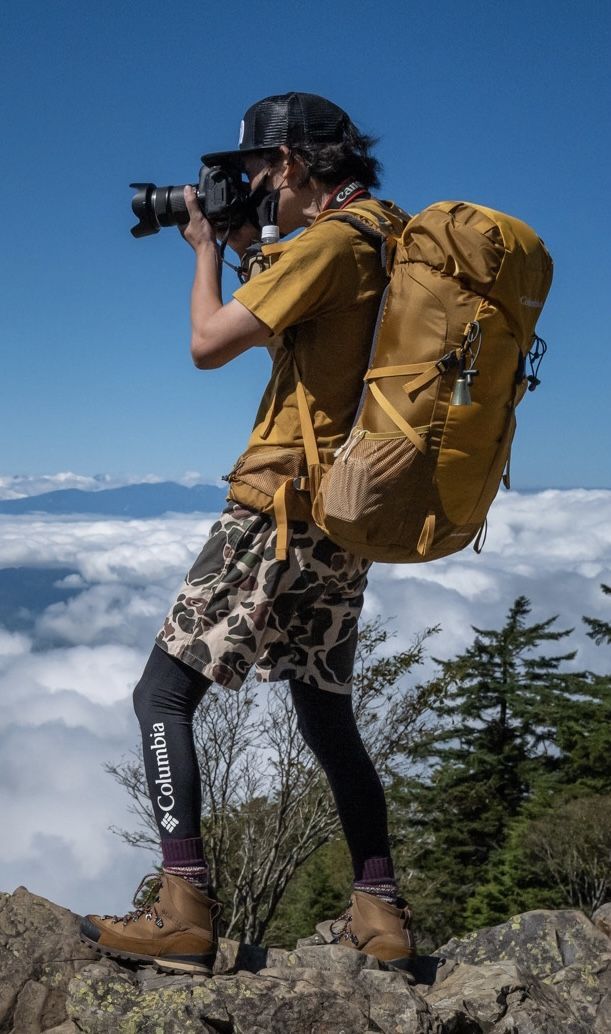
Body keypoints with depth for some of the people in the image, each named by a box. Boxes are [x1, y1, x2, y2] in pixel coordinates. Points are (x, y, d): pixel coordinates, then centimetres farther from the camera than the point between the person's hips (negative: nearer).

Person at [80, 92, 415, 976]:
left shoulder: (328, 242, -13)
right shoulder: (385, 238, 16)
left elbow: (209, 344, -11)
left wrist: (205, 251, 6)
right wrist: (247, 250, 23)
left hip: (283, 513, -9)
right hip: (345, 523, 9)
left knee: (163, 693, -3)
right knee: (327, 715, 16)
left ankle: (183, 910, -6)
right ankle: (380, 914, 18)